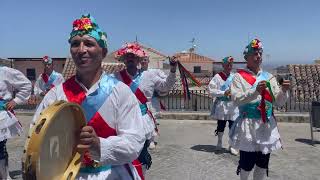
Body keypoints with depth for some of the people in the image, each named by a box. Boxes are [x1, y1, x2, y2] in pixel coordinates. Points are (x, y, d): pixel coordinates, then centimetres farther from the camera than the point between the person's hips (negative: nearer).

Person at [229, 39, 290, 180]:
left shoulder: (269, 77, 9)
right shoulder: (239, 77, -4)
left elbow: (279, 102, 6)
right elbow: (236, 99, -17)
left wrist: (283, 91, -14)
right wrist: (255, 91, -27)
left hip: (267, 125, 4)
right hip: (248, 125, -4)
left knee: (263, 163, 13)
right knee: (247, 162, 2)